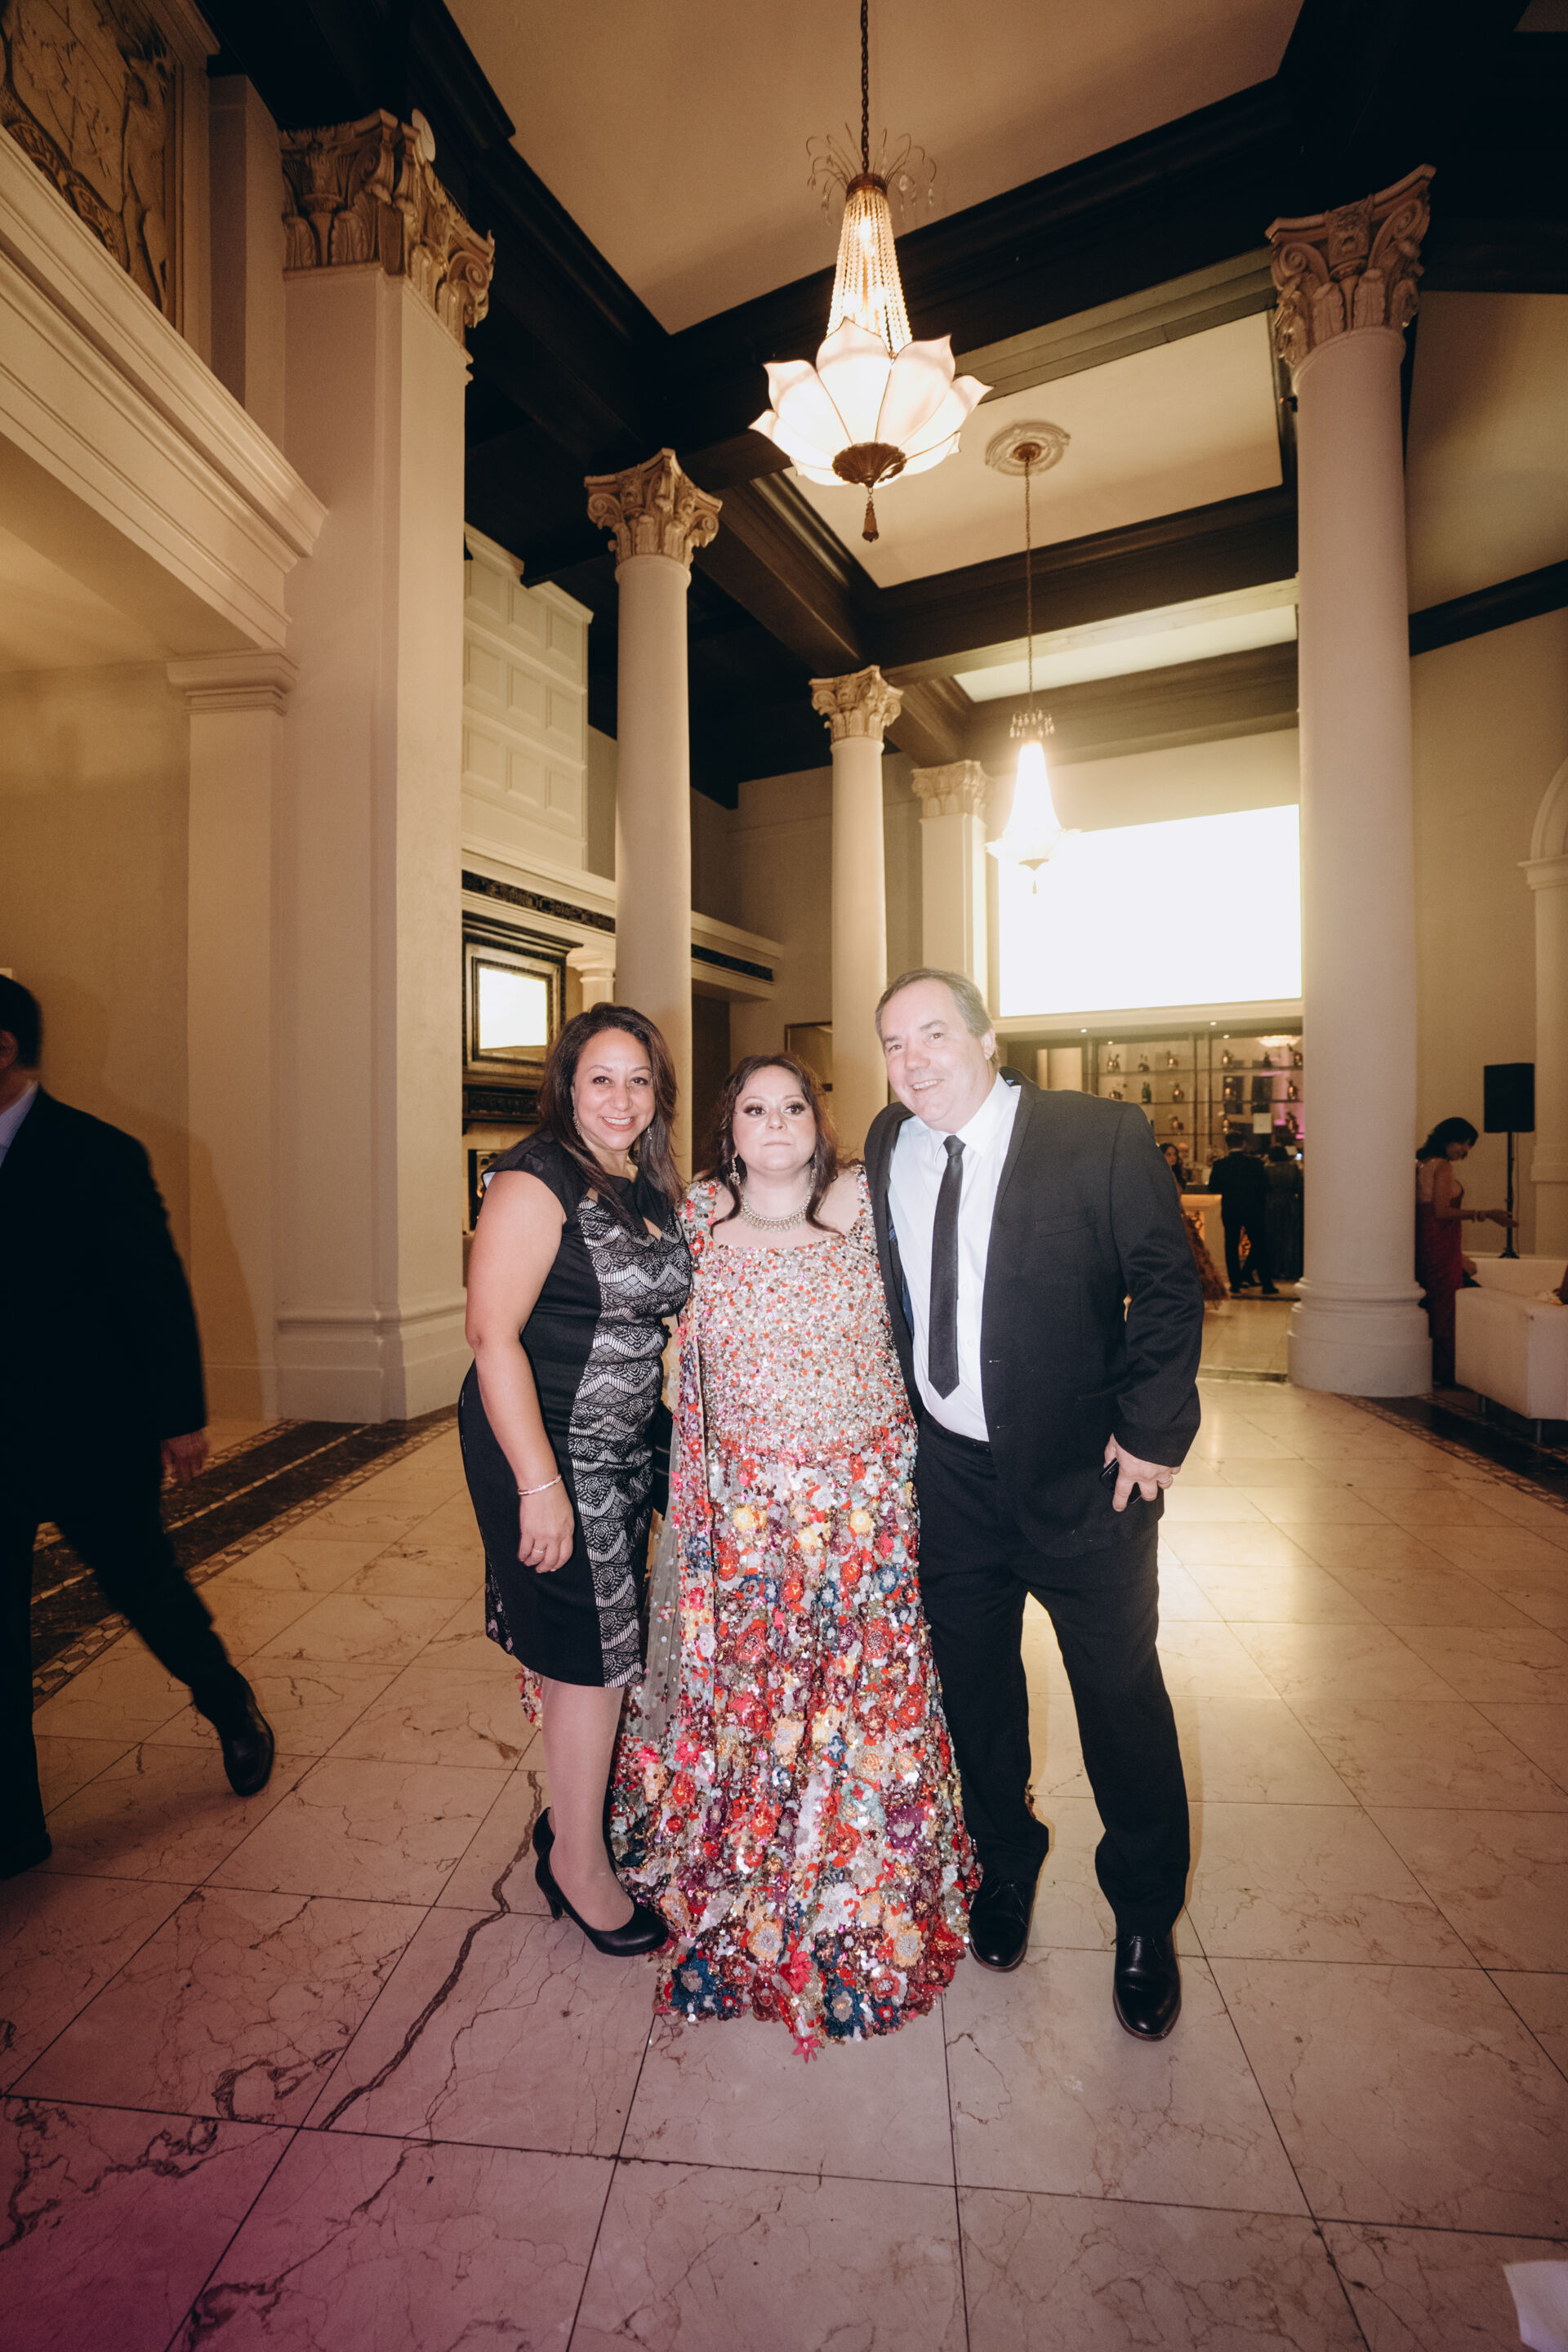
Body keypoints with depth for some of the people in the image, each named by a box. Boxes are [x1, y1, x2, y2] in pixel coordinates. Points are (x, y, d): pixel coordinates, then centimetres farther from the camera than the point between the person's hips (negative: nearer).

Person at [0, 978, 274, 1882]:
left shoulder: (97, 1155, -13)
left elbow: (159, 1290, -11)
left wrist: (183, 1417, -9)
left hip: (91, 1436, -5)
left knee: (150, 1588, 13)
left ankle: (235, 1710, 41)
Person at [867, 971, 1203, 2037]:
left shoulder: (1102, 1135, -14)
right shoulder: (887, 1146, 0)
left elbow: (1169, 1284, -9)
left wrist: (1150, 1430, -13)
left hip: (1083, 1474, -3)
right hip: (949, 1473, 4)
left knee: (1121, 1695, 14)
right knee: (973, 1681, 20)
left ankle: (1146, 1919, 42)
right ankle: (1006, 1862, 49)